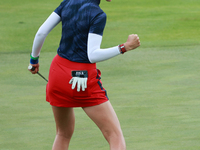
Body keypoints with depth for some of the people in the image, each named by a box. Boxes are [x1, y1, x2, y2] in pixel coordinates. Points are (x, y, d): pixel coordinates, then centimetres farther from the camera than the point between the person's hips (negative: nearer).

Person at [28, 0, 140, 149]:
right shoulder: (98, 15, -16)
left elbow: (41, 32, 5)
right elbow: (93, 55, -22)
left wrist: (34, 58, 20)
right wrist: (125, 47, -20)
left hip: (58, 70, 7)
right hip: (84, 78, -7)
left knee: (64, 134, 24)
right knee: (116, 136, -3)